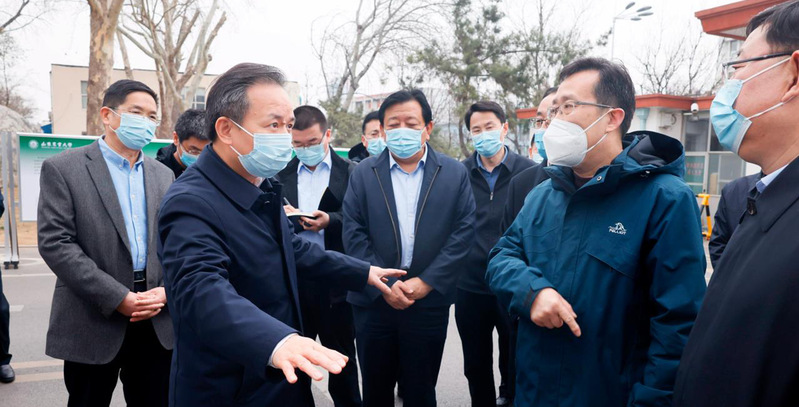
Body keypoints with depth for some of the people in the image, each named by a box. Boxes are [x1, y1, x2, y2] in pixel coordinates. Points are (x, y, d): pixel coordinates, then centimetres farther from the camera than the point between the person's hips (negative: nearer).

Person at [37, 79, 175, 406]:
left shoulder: (163, 175, 11)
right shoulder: (62, 168, -3)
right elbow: (55, 244, -11)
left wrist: (167, 291, -8)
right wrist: (118, 297, -17)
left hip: (157, 322, 4)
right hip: (93, 322, -3)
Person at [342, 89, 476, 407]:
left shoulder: (454, 173, 1)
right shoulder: (363, 173, 2)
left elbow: (464, 232, -5)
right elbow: (354, 234, -3)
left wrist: (427, 282, -12)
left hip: (430, 301, -1)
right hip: (374, 299, 1)